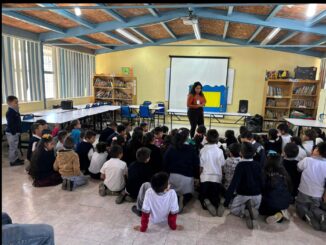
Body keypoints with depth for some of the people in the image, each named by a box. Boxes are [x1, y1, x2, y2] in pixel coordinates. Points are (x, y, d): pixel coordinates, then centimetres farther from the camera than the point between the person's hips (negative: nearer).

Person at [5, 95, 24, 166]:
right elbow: (10, 124, -23)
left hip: (16, 132, 10)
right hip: (11, 133, -10)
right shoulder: (9, 112, -20)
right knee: (13, 147, 0)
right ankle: (12, 161, 10)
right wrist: (13, 132, -22)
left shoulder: (15, 111, 9)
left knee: (15, 146, 19)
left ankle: (16, 158, 31)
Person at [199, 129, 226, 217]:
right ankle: (217, 204, -19)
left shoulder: (203, 150, -7)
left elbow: (201, 166, -3)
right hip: (217, 178, 1)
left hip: (205, 177, -1)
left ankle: (206, 202, -18)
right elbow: (222, 165, 2)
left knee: (202, 196, 16)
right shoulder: (219, 151, -5)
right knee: (215, 197, 15)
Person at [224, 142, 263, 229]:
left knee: (233, 208, 23)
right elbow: (261, 181, 5)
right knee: (254, 209, 35)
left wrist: (226, 201, -17)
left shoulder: (240, 165, -18)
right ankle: (251, 209, -4)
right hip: (257, 196, 4)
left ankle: (245, 213, -10)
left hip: (243, 195, -4)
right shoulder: (258, 165, -4)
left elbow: (234, 183, -21)